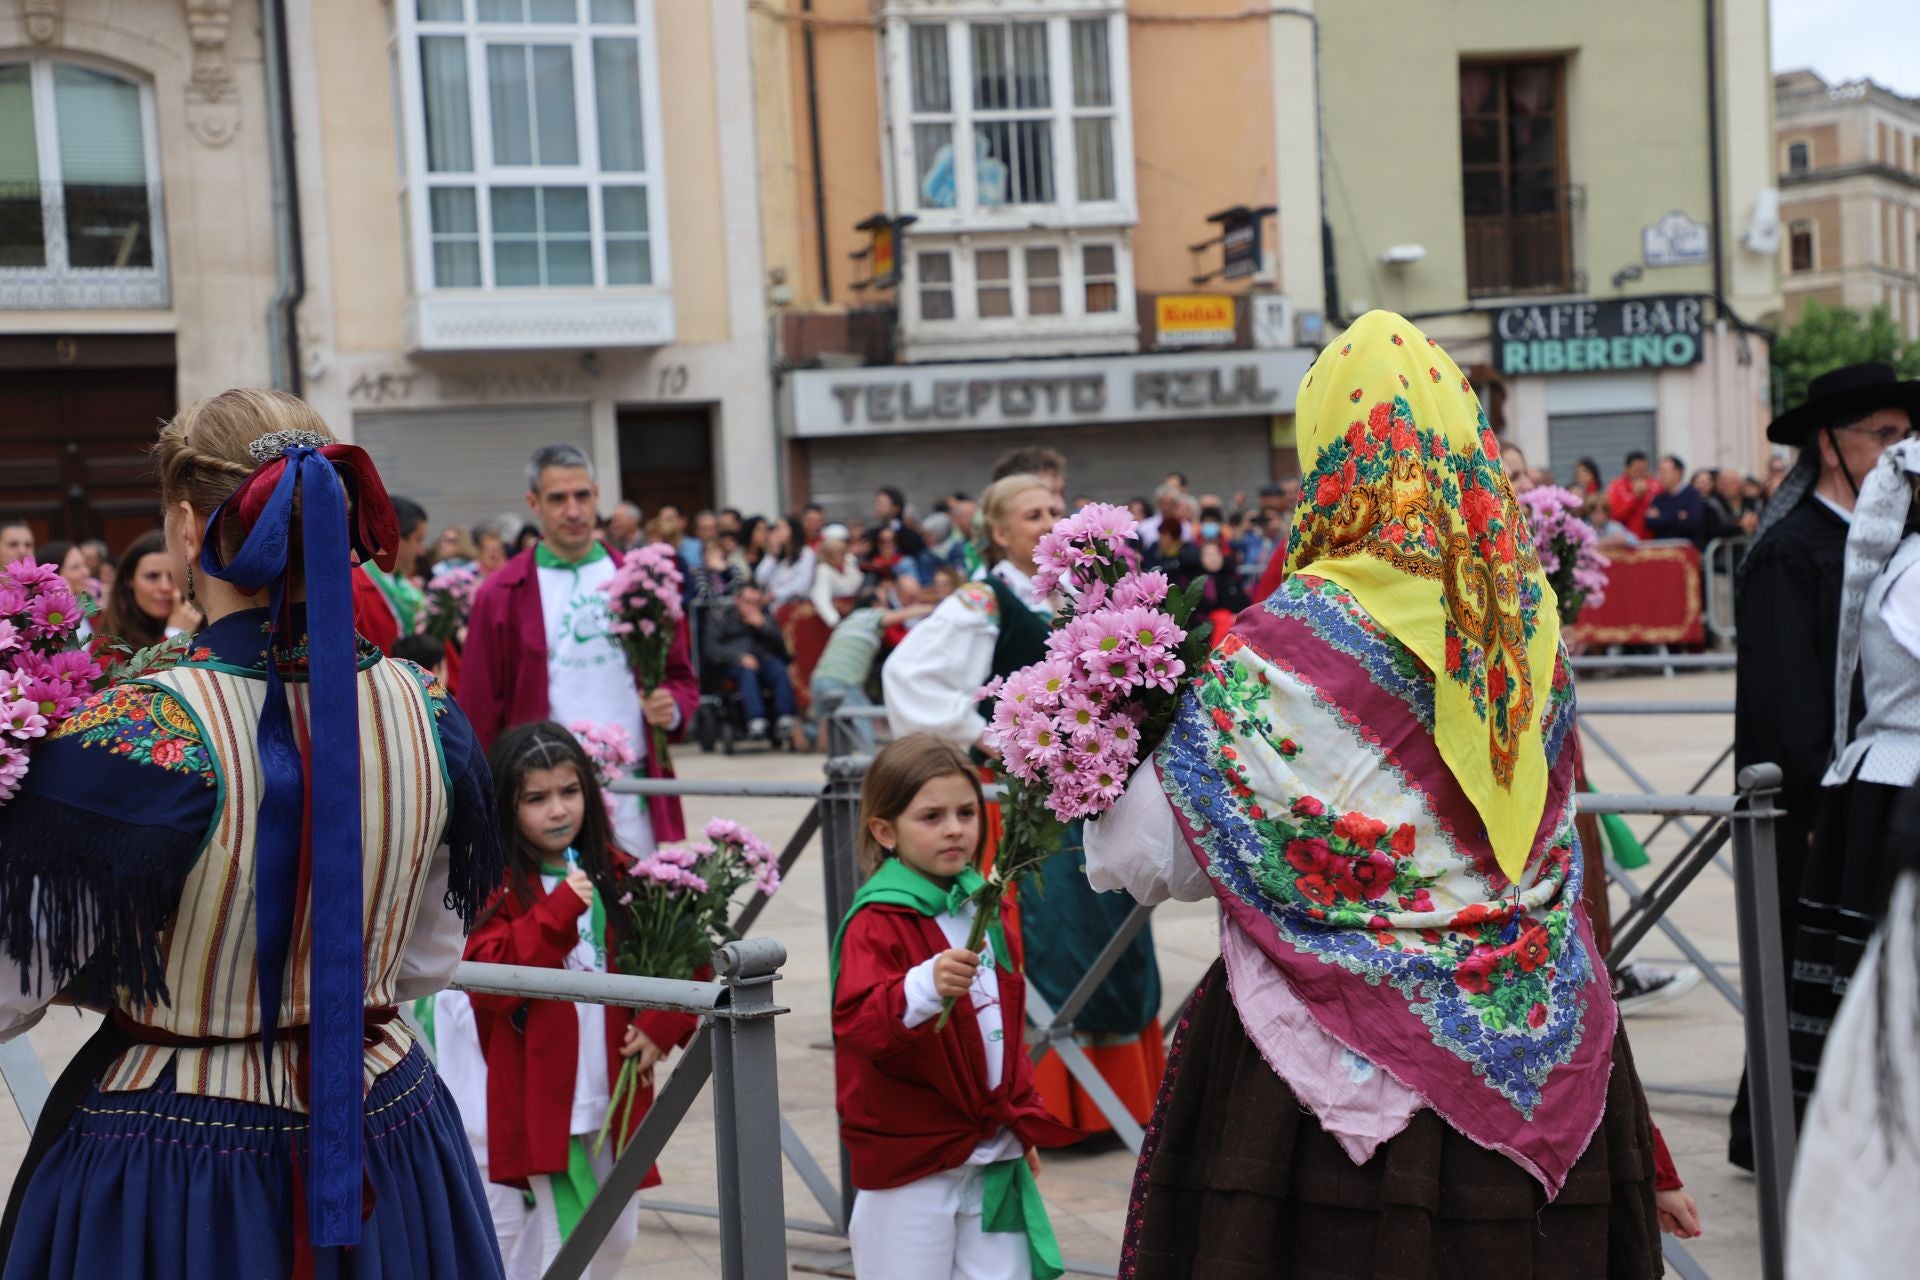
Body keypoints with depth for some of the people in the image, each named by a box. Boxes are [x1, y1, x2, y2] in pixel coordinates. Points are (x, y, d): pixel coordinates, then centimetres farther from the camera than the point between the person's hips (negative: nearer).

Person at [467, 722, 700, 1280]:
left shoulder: (614, 872, 6)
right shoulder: (495, 887, -7)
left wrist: (661, 1024, -6)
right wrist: (558, 910, -25)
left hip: (612, 1093, 6)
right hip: (541, 1100, -5)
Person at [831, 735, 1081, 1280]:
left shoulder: (983, 911, 10)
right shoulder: (877, 924, -15)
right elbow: (856, 1026, -28)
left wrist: (1023, 1119, 18)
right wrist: (925, 988, -44)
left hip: (993, 1156, 7)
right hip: (911, 1162, -6)